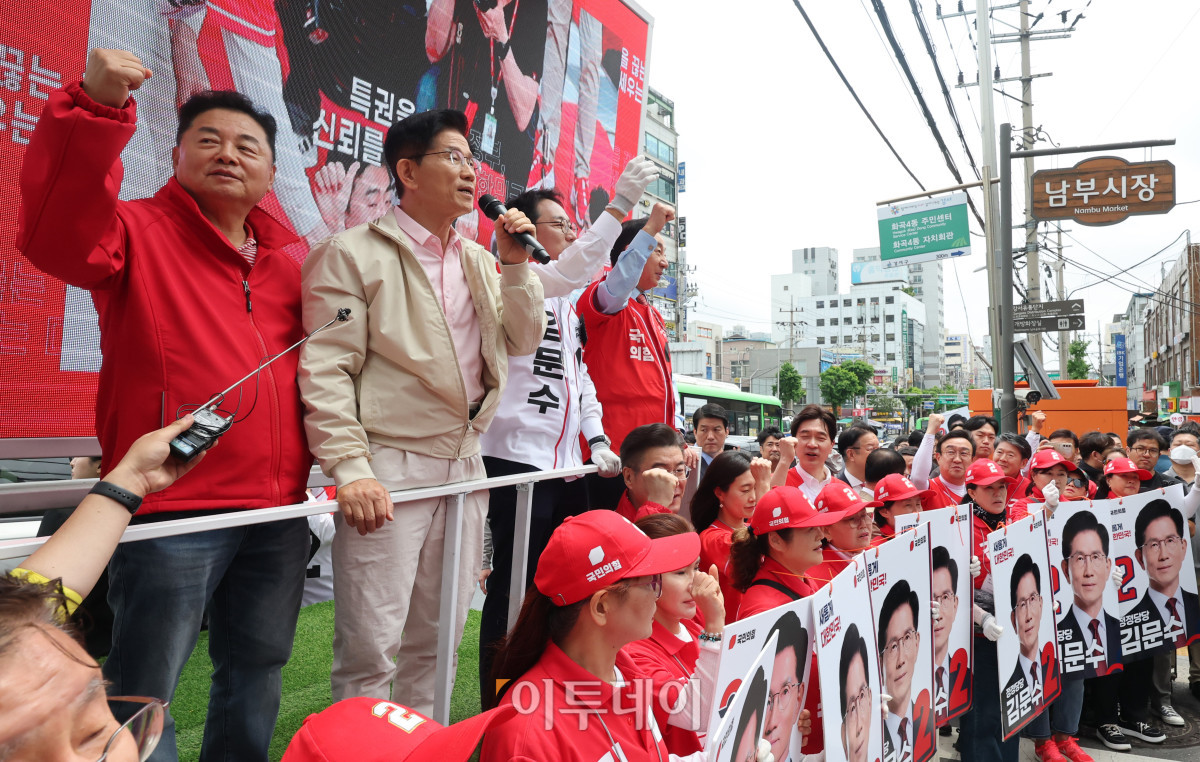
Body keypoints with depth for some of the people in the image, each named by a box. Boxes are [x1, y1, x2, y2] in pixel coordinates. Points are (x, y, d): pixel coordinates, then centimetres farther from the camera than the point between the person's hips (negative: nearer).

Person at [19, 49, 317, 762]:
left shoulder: (287, 261, 14)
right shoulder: (139, 234, 0)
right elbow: (59, 235, -22)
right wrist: (94, 109, -33)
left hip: (278, 514, 6)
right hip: (174, 513, -5)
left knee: (257, 673, 19)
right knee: (144, 691, 4)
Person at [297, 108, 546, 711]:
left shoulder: (479, 261, 16)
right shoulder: (353, 253, -4)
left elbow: (524, 341, 14)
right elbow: (325, 371, -11)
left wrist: (515, 265, 2)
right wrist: (350, 468, -20)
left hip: (464, 467, 7)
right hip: (390, 471, -6)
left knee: (436, 639, 15)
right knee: (372, 647, -3)